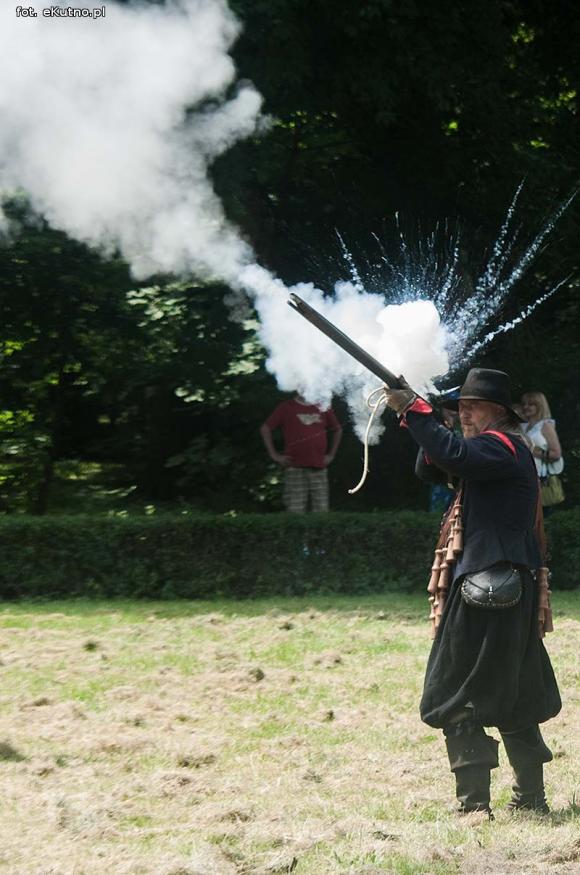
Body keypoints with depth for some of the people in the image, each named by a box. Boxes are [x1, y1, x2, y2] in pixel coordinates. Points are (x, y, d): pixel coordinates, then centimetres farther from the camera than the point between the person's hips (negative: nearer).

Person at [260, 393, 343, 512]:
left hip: (319, 468, 3)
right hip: (295, 468, -3)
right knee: (295, 512, -7)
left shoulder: (323, 408, 12)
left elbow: (337, 430, 25)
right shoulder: (286, 407, 4)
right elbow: (265, 429, 6)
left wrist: (331, 455, 15)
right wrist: (274, 455, 0)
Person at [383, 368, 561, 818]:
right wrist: (418, 417, 0)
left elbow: (454, 455, -29)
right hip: (514, 594, 10)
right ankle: (531, 798, 22)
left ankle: (474, 803, -13)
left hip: (487, 593, -10)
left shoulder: (503, 446, -10)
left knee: (457, 703, -10)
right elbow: (433, 469, 17)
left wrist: (414, 409, -23)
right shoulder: (492, 451, 20)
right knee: (514, 701, 16)